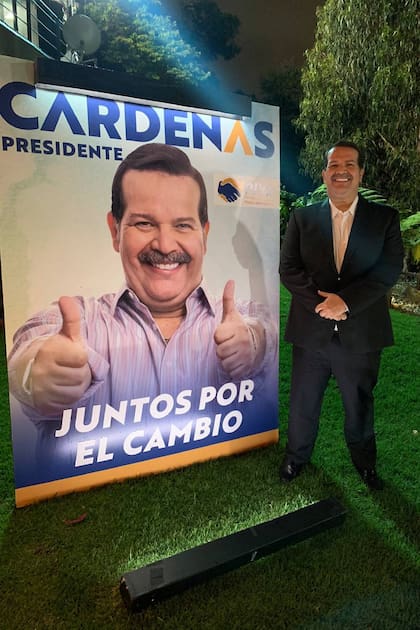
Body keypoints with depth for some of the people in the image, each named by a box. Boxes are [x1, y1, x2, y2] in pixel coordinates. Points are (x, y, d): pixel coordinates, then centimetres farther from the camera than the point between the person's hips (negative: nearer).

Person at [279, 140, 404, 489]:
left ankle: (364, 460, 44)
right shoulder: (302, 218, 3)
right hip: (311, 331, 1)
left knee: (360, 404, 19)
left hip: (361, 333, 0)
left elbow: (390, 268, -8)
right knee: (303, 403, 15)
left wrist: (345, 300, -19)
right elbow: (288, 269, -4)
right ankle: (297, 455, 41)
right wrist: (321, 303, -17)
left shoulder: (385, 218, 2)